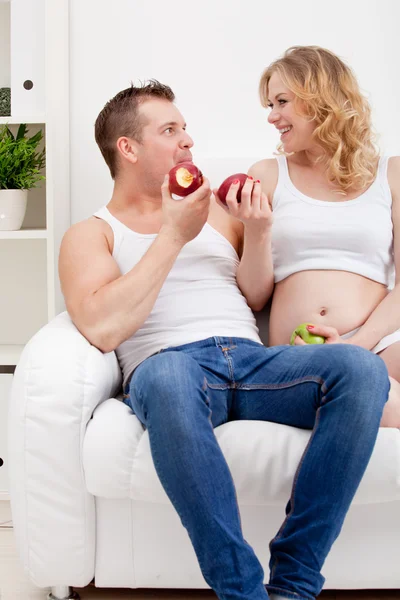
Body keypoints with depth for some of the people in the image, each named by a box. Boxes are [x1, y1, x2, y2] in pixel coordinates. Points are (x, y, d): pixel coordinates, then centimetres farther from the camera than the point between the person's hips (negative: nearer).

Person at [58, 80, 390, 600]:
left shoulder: (213, 210, 28)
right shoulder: (91, 234, 13)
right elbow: (102, 329, -7)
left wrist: (257, 233, 2)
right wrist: (173, 235, -6)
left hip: (251, 358, 5)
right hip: (170, 367, -4)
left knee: (362, 368, -26)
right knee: (167, 375, -42)